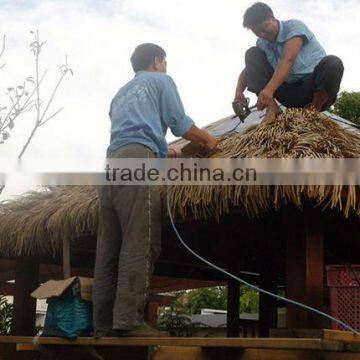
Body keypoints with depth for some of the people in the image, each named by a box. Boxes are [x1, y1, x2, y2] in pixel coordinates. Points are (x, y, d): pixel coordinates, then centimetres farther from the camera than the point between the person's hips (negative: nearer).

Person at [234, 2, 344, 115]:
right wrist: (239, 91, -21)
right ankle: (272, 108, -21)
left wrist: (269, 89, -45)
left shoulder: (295, 26, -13)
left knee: (333, 63, -37)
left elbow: (288, 60, -30)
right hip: (290, 91, 5)